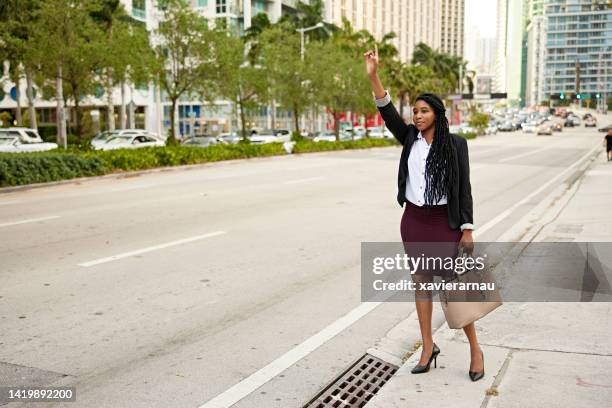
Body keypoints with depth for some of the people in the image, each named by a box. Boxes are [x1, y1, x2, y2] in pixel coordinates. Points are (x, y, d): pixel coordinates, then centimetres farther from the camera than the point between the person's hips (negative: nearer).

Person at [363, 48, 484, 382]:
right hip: (413, 219, 4)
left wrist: (467, 229, -9)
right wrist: (373, 76, -18)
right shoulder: (410, 138, 4)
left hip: (444, 221, -4)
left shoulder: (455, 143, -6)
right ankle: (428, 347, 21)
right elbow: (388, 113, -8)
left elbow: (464, 187, -6)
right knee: (421, 281, 9)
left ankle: (475, 350, 16)